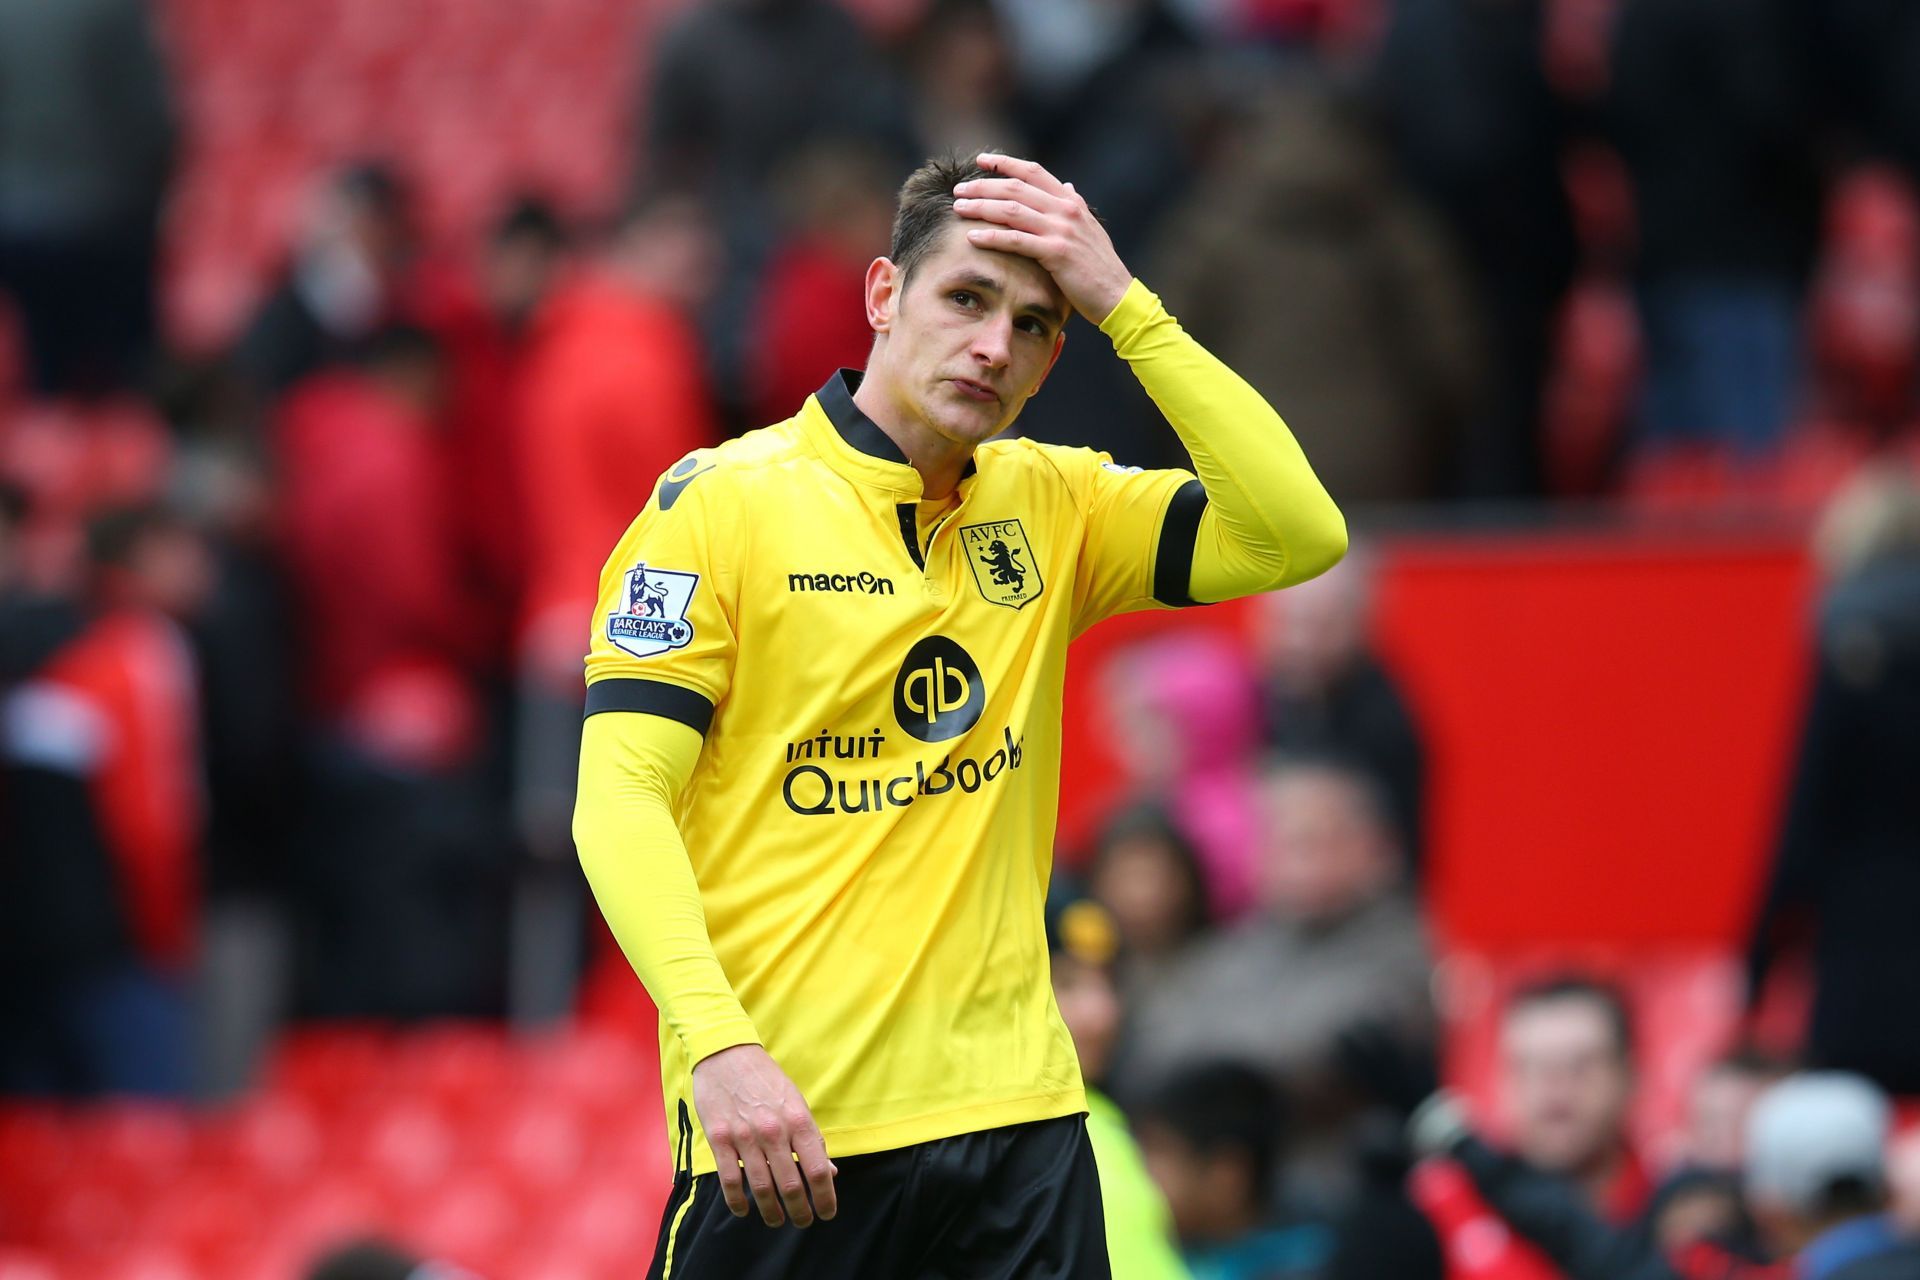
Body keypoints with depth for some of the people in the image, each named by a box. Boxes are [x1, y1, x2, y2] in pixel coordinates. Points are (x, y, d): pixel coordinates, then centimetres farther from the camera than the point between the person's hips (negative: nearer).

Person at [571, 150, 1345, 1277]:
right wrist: (718, 1046, -23)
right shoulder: (722, 502, -4)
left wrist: (1123, 301, -6)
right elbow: (620, 798, -9)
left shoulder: (1051, 508, 10)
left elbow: (1299, 535, -3)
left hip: (1017, 1117, 4)